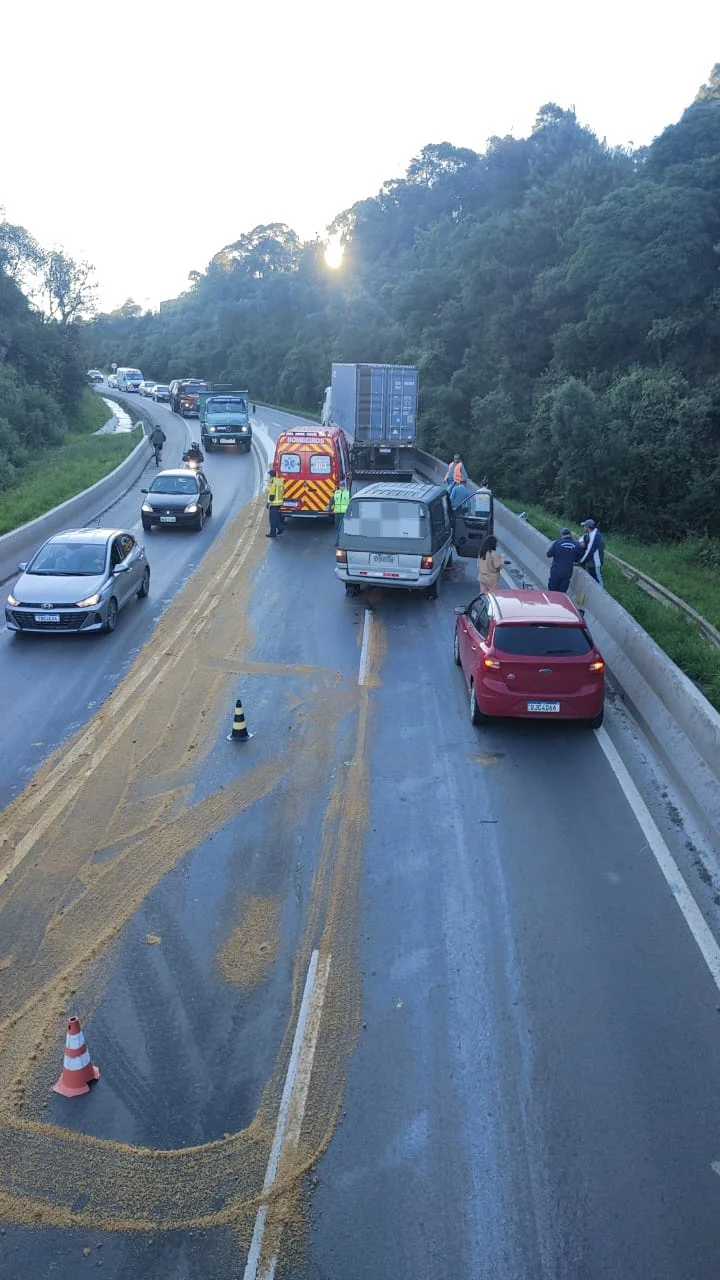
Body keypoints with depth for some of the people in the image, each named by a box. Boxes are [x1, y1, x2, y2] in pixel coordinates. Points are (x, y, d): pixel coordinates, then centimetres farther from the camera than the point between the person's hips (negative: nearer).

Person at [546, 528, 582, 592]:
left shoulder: (557, 543, -12)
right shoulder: (577, 545, -3)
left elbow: (548, 554, -4)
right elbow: (577, 560, 7)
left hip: (556, 571, -2)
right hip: (567, 573, 2)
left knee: (551, 591, 12)